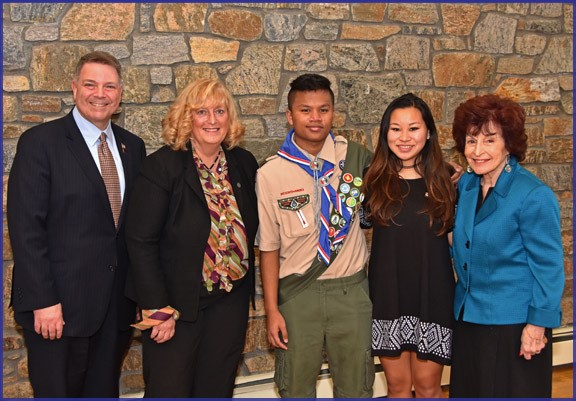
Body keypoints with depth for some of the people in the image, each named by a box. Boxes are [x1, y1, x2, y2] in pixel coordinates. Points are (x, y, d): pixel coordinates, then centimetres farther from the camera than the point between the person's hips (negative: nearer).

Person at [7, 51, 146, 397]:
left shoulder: (133, 146, 9)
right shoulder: (40, 142, -7)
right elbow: (26, 228, -12)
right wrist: (43, 302, -16)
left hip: (117, 305, 5)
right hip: (59, 306, -4)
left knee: (104, 391, 16)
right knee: (57, 391, 8)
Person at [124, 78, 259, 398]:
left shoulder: (244, 163, 2)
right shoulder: (163, 166, -13)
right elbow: (141, 242, -14)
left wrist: (243, 284, 4)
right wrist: (158, 309, -15)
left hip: (231, 302, 5)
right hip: (176, 304, -4)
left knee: (217, 389, 16)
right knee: (169, 390, 5)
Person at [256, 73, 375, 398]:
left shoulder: (356, 157, -2)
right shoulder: (271, 174, -6)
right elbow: (269, 246, -2)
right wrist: (271, 310, -3)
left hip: (351, 289, 1)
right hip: (297, 294, -1)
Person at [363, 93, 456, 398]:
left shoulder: (444, 178, -2)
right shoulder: (374, 179, -2)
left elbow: (453, 227, 6)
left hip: (432, 293, -1)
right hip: (387, 294, 1)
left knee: (427, 385, 10)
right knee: (397, 385, 13)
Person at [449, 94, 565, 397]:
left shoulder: (534, 197, -17)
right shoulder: (466, 186, 3)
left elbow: (549, 266, -15)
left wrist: (538, 324, -15)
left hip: (513, 324, -7)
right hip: (468, 316, 7)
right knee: (468, 390, 18)